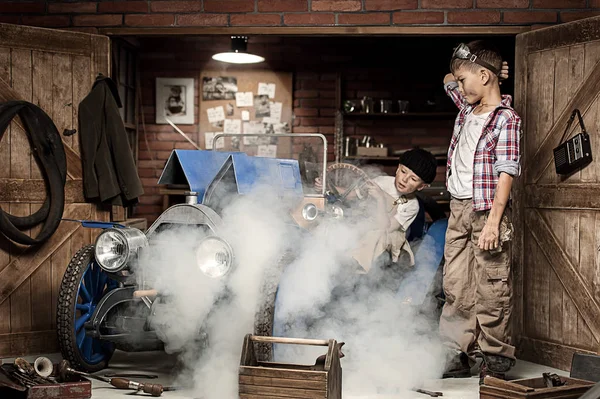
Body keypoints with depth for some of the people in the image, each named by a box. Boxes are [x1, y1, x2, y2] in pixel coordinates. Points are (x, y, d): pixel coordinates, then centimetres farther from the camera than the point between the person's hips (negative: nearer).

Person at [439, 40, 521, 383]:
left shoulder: (506, 119, -10)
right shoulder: (467, 107, 13)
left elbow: (506, 173, -16)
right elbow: (448, 80, 34)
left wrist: (493, 221, -21)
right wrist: (466, 73, 15)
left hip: (486, 211, -8)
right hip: (458, 210, 8)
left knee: (491, 290, -3)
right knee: (455, 288, 7)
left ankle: (497, 360, 6)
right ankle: (460, 355, 14)